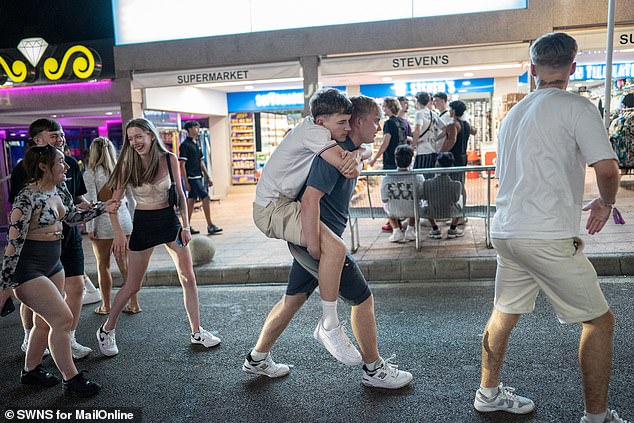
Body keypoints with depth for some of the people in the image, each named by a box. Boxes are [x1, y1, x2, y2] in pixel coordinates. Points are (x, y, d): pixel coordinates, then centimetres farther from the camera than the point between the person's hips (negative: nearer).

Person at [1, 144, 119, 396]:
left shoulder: (59, 189, 3)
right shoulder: (27, 198, -22)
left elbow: (72, 217, 18)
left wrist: (102, 208, 8)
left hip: (52, 265, 9)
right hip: (28, 269, -8)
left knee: (45, 321, 17)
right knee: (63, 319, -8)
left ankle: (31, 371, 37)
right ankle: (71, 380, 6)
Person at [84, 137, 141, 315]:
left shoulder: (90, 173, -6)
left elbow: (92, 202, -10)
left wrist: (90, 227, -5)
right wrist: (132, 221, 16)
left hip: (103, 222, -4)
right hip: (123, 219, 4)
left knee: (103, 265, 9)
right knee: (125, 264, 9)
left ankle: (106, 306, 17)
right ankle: (134, 303, 12)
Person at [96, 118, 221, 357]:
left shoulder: (169, 160, -6)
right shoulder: (127, 165, -7)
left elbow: (180, 195, 2)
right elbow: (114, 202, -4)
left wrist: (185, 226, -2)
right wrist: (118, 233, -13)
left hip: (170, 220, 2)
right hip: (143, 223, -2)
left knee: (188, 279, 3)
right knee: (132, 286, 4)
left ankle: (196, 333, 17)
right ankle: (106, 331, 26)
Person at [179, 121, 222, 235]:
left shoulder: (196, 145, 16)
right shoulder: (185, 145, -10)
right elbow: (182, 165, -13)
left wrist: (208, 177, 17)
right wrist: (186, 182, -17)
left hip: (198, 177, 9)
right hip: (191, 178, -9)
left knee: (191, 200, 10)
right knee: (205, 197, -11)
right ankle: (210, 226, -6)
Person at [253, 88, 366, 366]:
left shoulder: (321, 131, 11)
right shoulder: (313, 130, -17)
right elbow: (347, 170, -27)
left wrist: (356, 156, -15)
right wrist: (353, 158, -3)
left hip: (284, 203, 11)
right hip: (273, 207, -11)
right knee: (335, 248, -28)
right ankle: (330, 325, -12)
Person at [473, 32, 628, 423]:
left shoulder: (515, 112, 17)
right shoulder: (576, 107, -7)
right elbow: (607, 167, -16)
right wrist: (606, 203, 6)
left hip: (506, 231, 8)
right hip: (548, 237, -7)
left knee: (504, 313, 19)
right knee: (600, 321, 9)